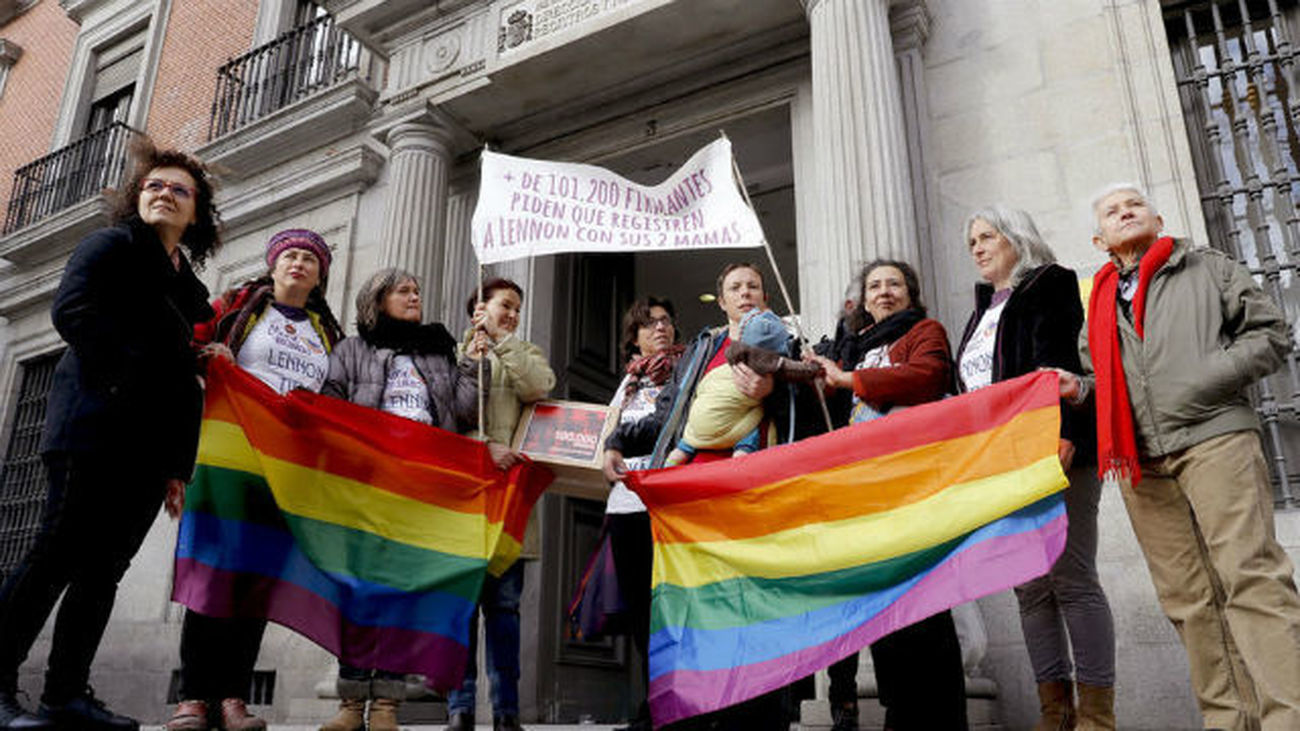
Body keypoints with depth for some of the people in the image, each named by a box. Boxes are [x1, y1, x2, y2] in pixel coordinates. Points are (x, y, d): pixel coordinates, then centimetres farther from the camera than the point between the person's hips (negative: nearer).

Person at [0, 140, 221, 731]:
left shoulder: (191, 289, 23)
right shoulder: (110, 246, 6)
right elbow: (73, 310, -12)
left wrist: (179, 462, 8)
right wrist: (131, 372, -19)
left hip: (151, 446, 6)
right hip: (95, 427, -6)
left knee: (103, 569, 5)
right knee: (57, 554, -7)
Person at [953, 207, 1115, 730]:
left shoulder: (1050, 285, 3)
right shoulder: (986, 308, 25)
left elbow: (1061, 362, -12)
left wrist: (1063, 433, -24)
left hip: (1051, 453, -7)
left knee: (1072, 578, -6)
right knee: (1029, 587, 5)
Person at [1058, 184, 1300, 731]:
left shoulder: (1207, 268, 12)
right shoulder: (1099, 302, 22)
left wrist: (1211, 377, -9)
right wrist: (1077, 389, 2)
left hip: (1213, 438, -4)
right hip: (1141, 460, 4)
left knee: (1252, 578, -11)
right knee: (1186, 597, 4)